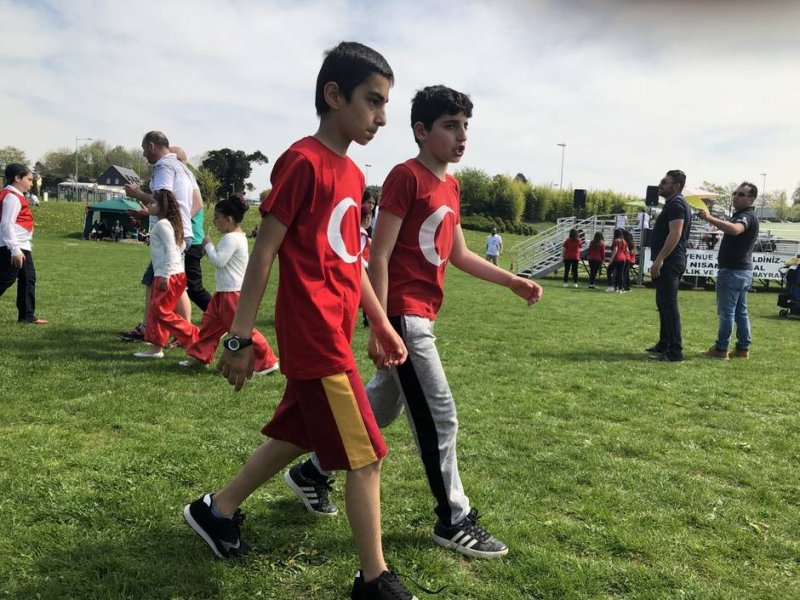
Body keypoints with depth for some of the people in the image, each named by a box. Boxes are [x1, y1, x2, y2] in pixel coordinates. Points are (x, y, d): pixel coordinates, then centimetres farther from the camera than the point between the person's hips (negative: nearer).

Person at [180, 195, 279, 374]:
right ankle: (199, 356, 29)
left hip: (233, 292, -11)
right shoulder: (237, 236, 15)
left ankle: (267, 362, -1)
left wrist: (208, 245, -9)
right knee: (210, 321, 18)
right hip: (225, 291, 11)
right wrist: (210, 251, 8)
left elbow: (219, 261, -23)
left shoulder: (232, 238, -18)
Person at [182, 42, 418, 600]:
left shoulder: (352, 173, 13)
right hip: (316, 337, -9)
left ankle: (217, 510, 39)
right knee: (366, 455, -2)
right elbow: (264, 251, -15)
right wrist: (240, 339, -14)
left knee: (298, 434, 20)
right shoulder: (303, 161, -14)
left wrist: (381, 324, 17)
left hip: (333, 334, 9)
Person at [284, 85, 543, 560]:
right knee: (439, 417, -2)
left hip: (421, 316, 9)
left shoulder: (450, 185, 14)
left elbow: (459, 254, 21)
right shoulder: (406, 176, -12)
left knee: (380, 407, 19)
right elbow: (379, 256, -16)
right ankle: (454, 520, 14)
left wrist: (513, 281, 16)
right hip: (402, 315, -9)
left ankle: (313, 472, 35)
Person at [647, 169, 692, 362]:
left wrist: (659, 260, -27)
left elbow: (675, 234, -24)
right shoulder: (673, 204, 20)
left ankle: (675, 351, -11)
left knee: (668, 305, -11)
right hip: (668, 262, 11)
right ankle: (664, 344, 24)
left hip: (669, 262, -11)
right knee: (664, 303, 16)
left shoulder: (676, 204, -13)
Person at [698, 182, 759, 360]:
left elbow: (735, 229, -40)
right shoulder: (744, 216, 19)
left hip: (733, 270, -11)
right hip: (743, 270, 11)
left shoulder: (746, 216, -16)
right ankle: (743, 348, 19)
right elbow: (729, 228, 35)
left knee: (726, 311, -6)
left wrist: (711, 218, -45)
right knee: (740, 311, 14)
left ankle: (721, 349, -3)